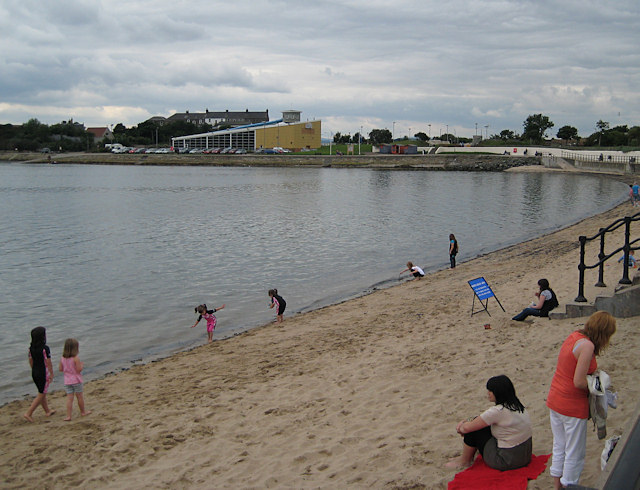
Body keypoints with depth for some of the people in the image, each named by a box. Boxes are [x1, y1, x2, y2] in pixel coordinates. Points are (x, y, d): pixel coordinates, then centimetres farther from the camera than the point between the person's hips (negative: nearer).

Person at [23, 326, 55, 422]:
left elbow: (30, 361, 8)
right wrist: (52, 374, -7)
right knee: (41, 395, 4)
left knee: (42, 393, 21)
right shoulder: (45, 348, -21)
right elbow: (48, 363, -17)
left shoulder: (31, 348, -1)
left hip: (34, 373, 7)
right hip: (44, 374, -7)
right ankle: (28, 413, 0)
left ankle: (47, 411, 34)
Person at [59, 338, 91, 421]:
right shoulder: (76, 358, -17)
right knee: (80, 396, 12)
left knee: (69, 398, 5)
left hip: (67, 381, 4)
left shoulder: (62, 358, -1)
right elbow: (79, 369, -19)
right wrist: (82, 365, 0)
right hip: (76, 380, -4)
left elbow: (60, 369, 4)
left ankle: (68, 416, -1)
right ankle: (83, 412, 28)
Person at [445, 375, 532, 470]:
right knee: (478, 423, 14)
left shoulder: (498, 411, -24)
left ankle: (464, 461, 20)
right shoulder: (516, 405, 3)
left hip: (507, 462, -9)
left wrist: (461, 428, 6)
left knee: (472, 430, -2)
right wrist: (465, 422, 8)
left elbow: (467, 428, -17)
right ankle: (468, 456, 29)